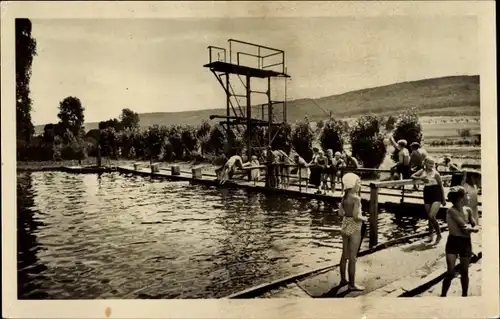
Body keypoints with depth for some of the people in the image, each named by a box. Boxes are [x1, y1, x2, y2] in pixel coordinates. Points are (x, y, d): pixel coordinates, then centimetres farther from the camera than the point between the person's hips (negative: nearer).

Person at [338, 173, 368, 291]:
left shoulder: (344, 197, 2)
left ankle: (343, 280, 29)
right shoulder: (356, 198, -20)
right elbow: (355, 216, -24)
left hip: (345, 227, 8)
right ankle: (352, 284, 13)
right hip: (354, 229, -8)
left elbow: (340, 213, 6)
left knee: (345, 255, 17)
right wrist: (364, 218, -7)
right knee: (352, 258, 3)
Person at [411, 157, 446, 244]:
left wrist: (443, 199, -2)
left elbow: (441, 186, -3)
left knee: (431, 216, -15)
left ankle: (439, 234, 4)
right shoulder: (422, 171, 3)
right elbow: (412, 176, 2)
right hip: (427, 196, 5)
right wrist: (421, 178, -17)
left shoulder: (435, 173, -9)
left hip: (436, 197, -5)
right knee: (429, 217, 12)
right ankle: (431, 235, 29)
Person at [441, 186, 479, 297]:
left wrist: (469, 228, -16)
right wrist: (472, 228, -6)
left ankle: (464, 295, 30)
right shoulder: (451, 211, -16)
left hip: (466, 243, 5)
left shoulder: (468, 210, 4)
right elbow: (464, 225, -21)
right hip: (453, 242, -5)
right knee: (451, 272, -8)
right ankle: (443, 295, 6)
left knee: (464, 272, 14)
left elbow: (475, 226, 3)